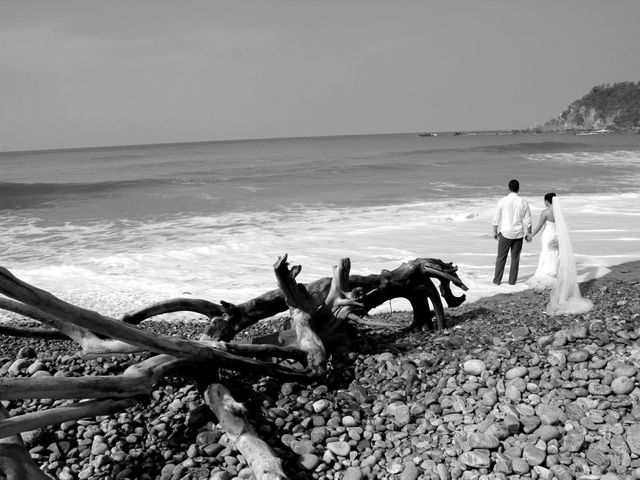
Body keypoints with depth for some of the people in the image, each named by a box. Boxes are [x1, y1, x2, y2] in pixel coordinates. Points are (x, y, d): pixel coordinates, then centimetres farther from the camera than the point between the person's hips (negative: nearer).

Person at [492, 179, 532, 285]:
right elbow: (528, 220, 0)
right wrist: (528, 234, 11)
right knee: (515, 258, 11)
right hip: (519, 234, 2)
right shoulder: (523, 202, -3)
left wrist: (495, 232, 8)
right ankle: (512, 280, 14)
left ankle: (497, 280, 11)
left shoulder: (503, 201, -7)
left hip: (506, 233, -2)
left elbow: (496, 218, -3)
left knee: (501, 257, 8)